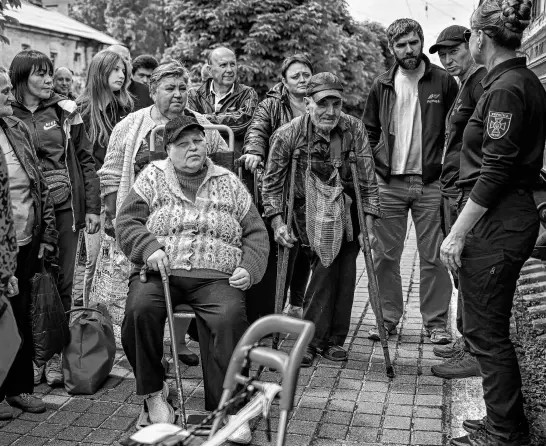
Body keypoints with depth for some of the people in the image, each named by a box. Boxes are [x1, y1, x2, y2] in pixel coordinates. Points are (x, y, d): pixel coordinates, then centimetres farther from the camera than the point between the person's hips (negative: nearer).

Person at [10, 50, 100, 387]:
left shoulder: (64, 110, 6)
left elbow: (85, 160, 5)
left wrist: (92, 207, 0)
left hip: (65, 207, 1)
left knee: (63, 283, 5)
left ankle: (57, 354, 17)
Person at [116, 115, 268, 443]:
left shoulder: (228, 182, 16)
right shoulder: (153, 177, 14)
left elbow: (256, 234, 16)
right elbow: (127, 222, 7)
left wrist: (249, 268, -2)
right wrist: (149, 248, -12)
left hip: (216, 277, 0)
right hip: (160, 272, 0)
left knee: (230, 318, -30)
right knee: (140, 309, -30)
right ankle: (154, 392, -7)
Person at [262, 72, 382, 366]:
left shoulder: (354, 129, -12)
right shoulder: (288, 134, -16)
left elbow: (368, 180, -8)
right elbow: (272, 181, -8)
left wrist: (368, 226, -11)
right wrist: (277, 222, -15)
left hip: (346, 206, 2)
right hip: (308, 207, -2)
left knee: (345, 270, -4)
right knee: (326, 263, -15)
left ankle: (333, 339, 12)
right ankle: (312, 338, 0)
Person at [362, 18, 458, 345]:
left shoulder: (443, 82, 1)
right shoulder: (382, 86, 8)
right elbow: (369, 131, 18)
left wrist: (446, 166, -1)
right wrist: (378, 163, 8)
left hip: (430, 183, -2)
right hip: (389, 183, 2)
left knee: (433, 257, 2)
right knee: (385, 255, 5)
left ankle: (436, 323, 13)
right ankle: (388, 318, 18)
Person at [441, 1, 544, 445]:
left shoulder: (505, 89, -16)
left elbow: (495, 171, -20)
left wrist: (458, 232, -16)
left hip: (494, 224, -10)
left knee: (486, 332, 1)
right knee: (490, 328, 18)